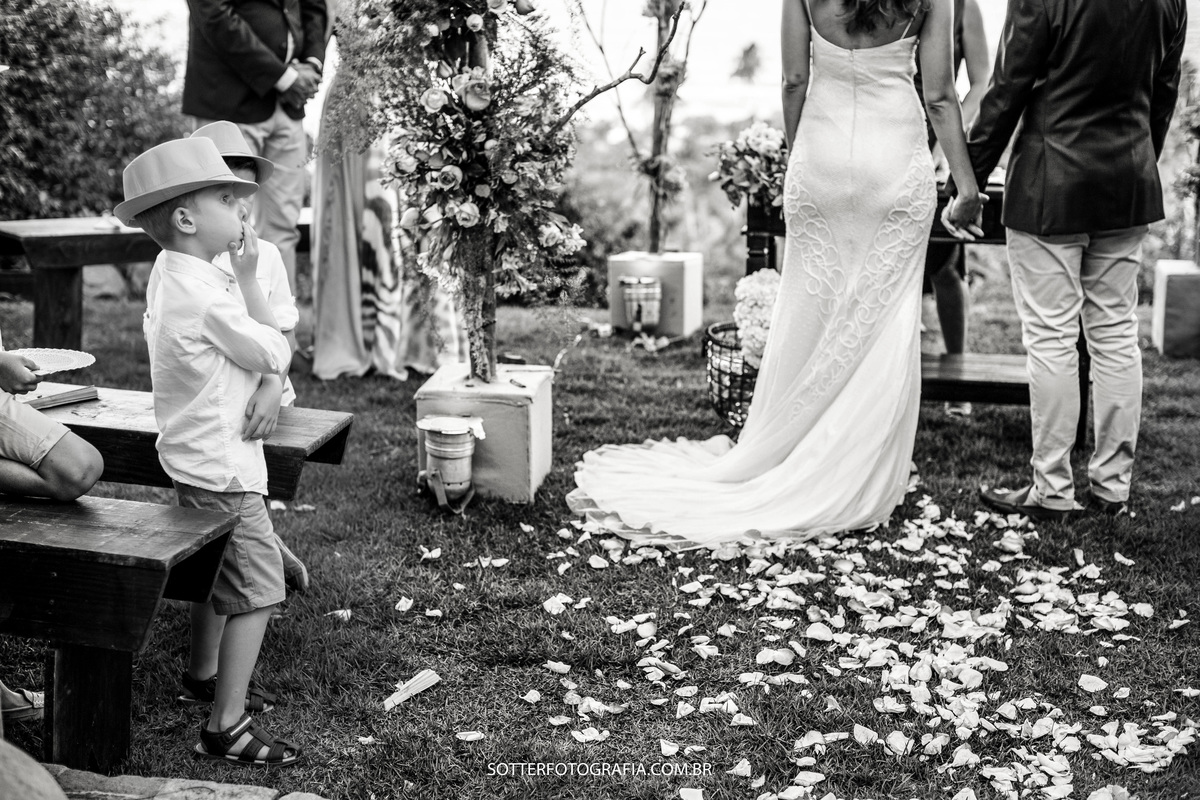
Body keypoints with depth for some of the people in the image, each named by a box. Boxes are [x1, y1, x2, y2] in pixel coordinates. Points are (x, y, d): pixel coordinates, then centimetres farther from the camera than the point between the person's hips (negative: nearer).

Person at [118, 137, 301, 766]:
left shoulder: (171, 278, 8)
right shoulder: (206, 295, -24)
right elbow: (277, 353, -14)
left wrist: (263, 386, -7)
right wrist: (247, 278, -9)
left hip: (196, 459, 11)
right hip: (223, 467, -11)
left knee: (219, 571, 26)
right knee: (257, 584, -8)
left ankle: (204, 671, 46)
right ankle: (227, 725, -7)